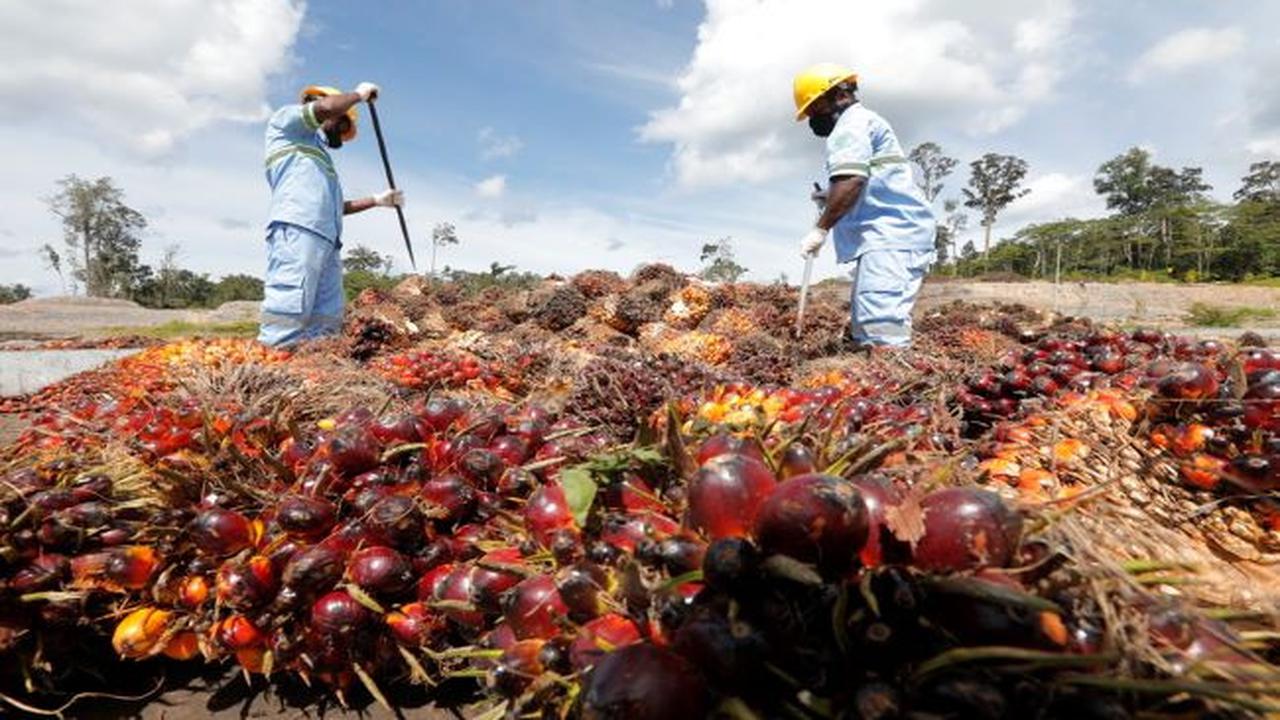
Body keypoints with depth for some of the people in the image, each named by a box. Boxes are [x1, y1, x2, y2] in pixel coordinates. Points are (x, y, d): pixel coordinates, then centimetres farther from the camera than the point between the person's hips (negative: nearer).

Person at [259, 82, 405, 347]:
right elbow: (326, 107, -4)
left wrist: (377, 200, 40)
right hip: (296, 231, -9)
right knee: (286, 327, -21)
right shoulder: (287, 118, 17)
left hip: (327, 240, 9)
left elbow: (336, 207, 41)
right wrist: (359, 94, 13)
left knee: (326, 327, -3)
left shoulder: (319, 156, 38)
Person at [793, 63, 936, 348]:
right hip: (893, 233, 11)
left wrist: (820, 228, -17)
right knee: (867, 322, 7)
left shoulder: (851, 124, -4)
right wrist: (831, 198, 21)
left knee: (880, 327, -22)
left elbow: (851, 180, -20)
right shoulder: (866, 123, 30)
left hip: (890, 235, -11)